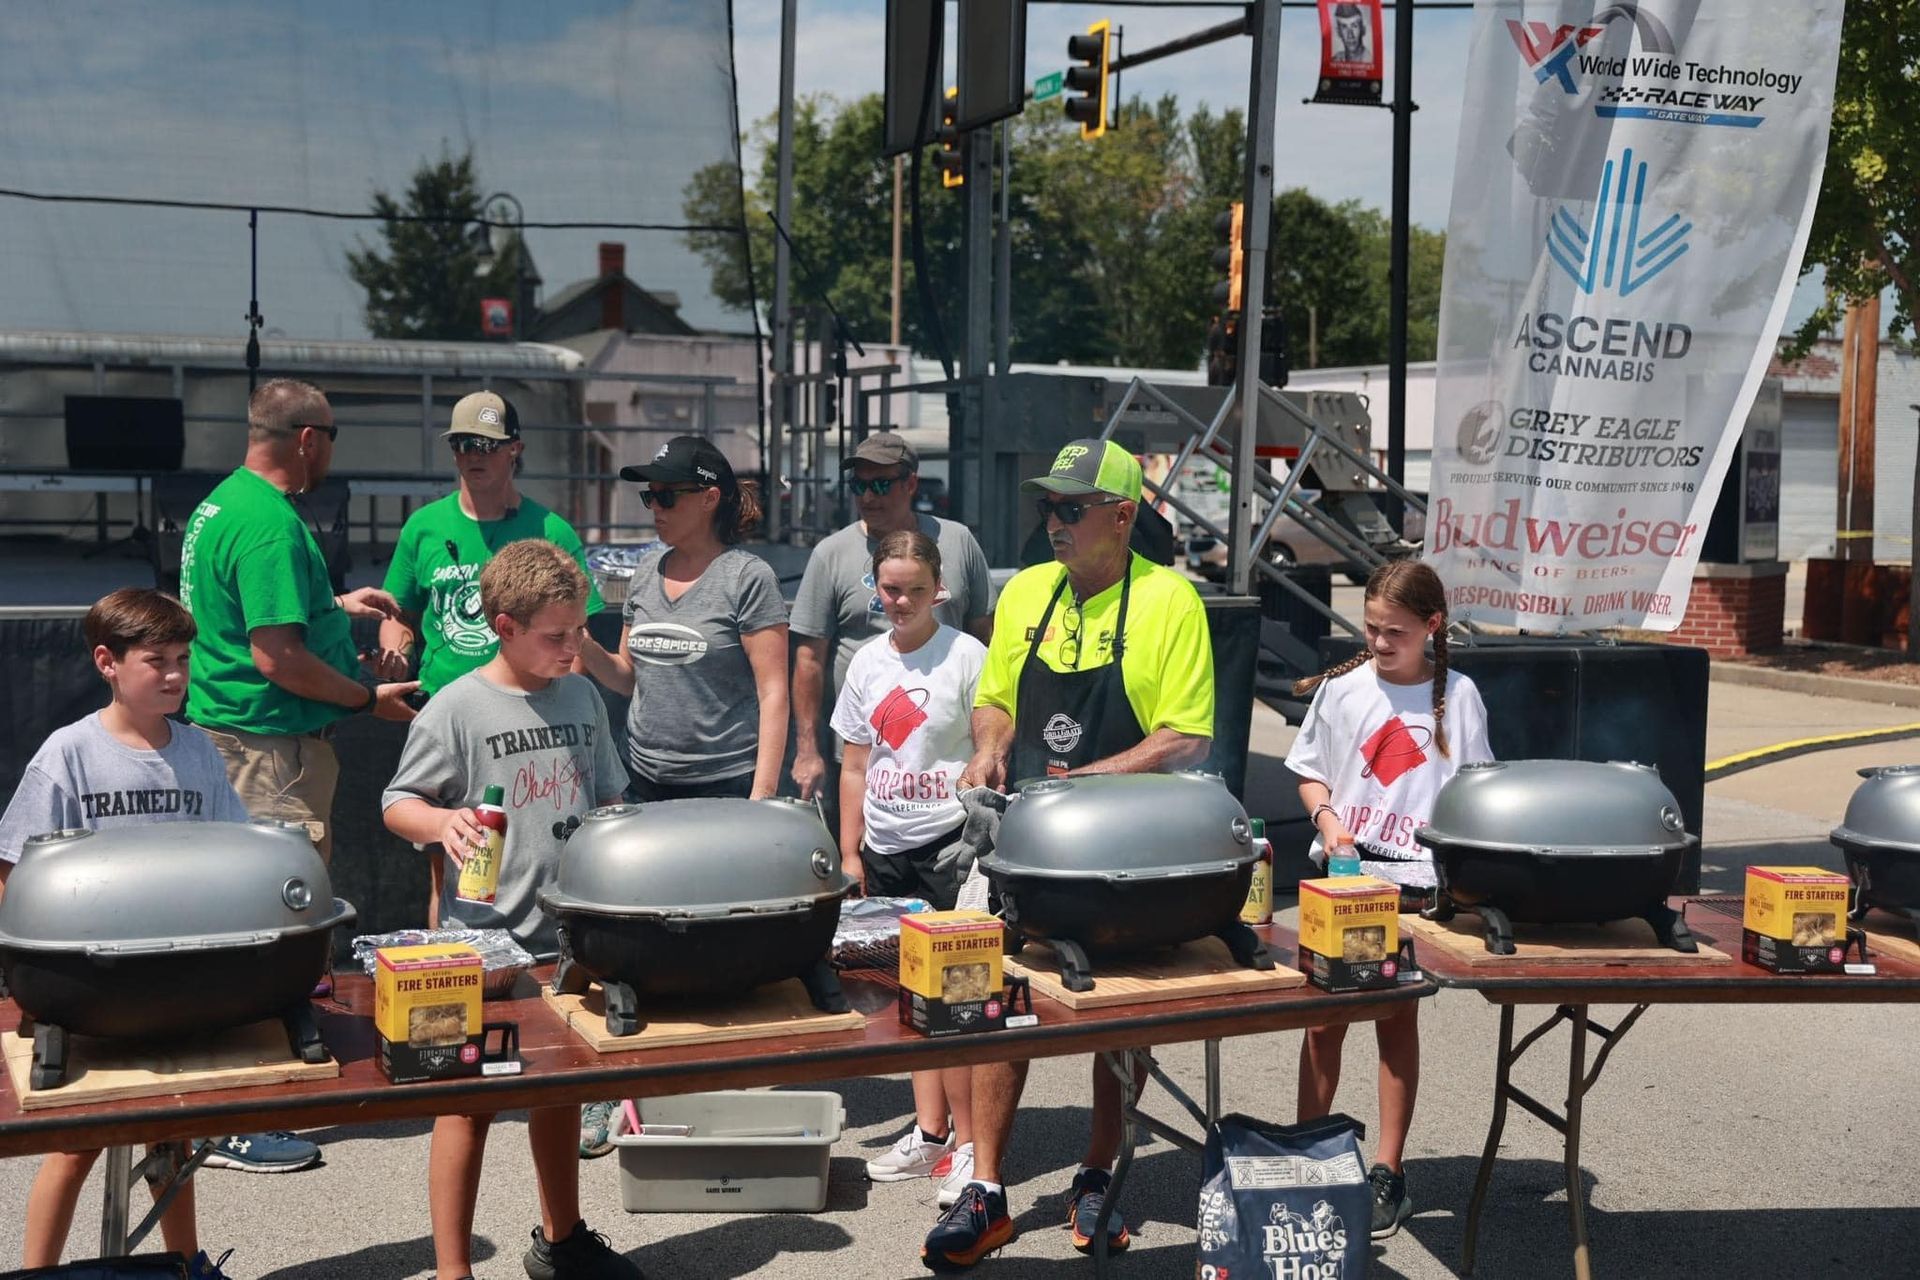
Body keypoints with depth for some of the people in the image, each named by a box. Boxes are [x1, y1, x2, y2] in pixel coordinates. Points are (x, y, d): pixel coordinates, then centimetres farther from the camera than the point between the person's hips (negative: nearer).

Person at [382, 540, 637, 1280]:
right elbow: (397, 805, -6)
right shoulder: (456, 709, -11)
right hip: (484, 943, -5)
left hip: (570, 937, 6)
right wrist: (443, 821, -26)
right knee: (470, 1103, 2)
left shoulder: (583, 698, 6)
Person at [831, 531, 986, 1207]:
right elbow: (855, 767, 15)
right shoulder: (868, 663, 10)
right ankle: (929, 1131, 20)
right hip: (885, 850, 6)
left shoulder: (966, 656, -5)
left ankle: (968, 1144, 3)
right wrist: (850, 854, 11)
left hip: (950, 845, -5)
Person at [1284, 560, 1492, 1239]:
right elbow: (1310, 771, 9)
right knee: (1324, 1017, 4)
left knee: (1398, 1018, 7)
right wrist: (1326, 818, -11)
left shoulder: (1457, 694, 1)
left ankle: (1388, 1172, 15)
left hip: (1416, 879, -1)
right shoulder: (1342, 688, 1)